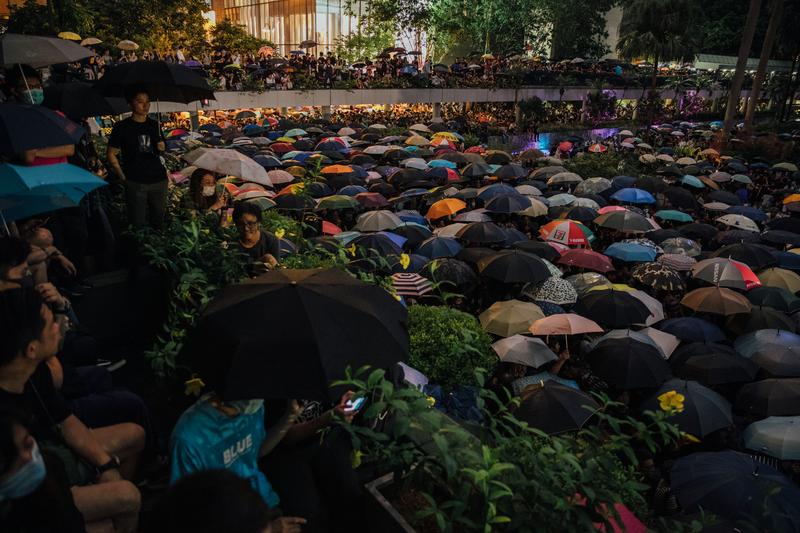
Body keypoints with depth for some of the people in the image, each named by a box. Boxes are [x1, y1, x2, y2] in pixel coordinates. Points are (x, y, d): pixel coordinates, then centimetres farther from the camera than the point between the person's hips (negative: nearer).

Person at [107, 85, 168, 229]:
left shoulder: (154, 125, 9)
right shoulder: (122, 127, -4)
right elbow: (112, 154, 0)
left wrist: (161, 148, -3)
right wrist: (123, 177, -6)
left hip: (158, 180, 4)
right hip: (135, 183, -4)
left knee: (159, 220, 11)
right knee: (138, 223, 1)